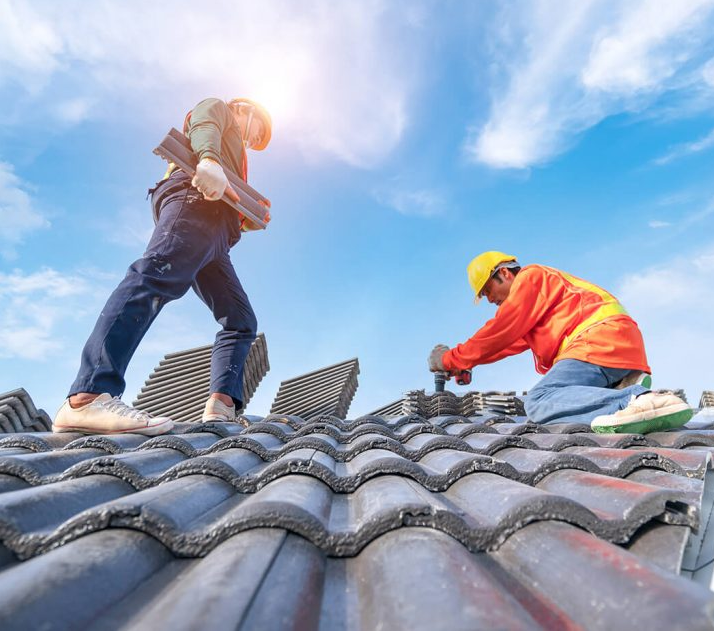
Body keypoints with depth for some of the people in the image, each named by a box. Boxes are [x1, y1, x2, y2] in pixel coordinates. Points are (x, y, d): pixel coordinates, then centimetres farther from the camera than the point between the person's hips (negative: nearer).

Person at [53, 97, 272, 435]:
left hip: (215, 235, 9)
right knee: (158, 277, -31)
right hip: (195, 198, -9)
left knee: (241, 321, -2)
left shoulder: (232, 154, 46)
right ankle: (88, 398, -43)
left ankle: (221, 408, -15)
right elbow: (204, 126, -1)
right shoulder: (216, 107, 28)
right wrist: (210, 158, -23)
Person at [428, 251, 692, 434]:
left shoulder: (530, 276, 4)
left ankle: (639, 400, -37)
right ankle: (627, 390, -10)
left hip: (601, 337, -10)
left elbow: (500, 332, -4)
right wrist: (462, 362, 24)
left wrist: (451, 359, 5)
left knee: (538, 402, -25)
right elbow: (512, 341, 31)